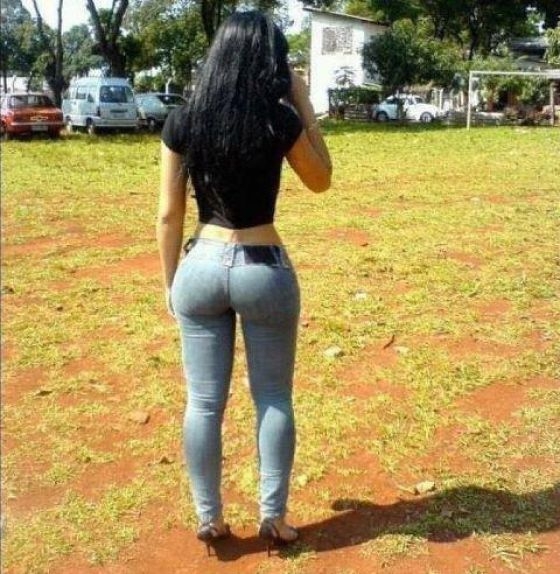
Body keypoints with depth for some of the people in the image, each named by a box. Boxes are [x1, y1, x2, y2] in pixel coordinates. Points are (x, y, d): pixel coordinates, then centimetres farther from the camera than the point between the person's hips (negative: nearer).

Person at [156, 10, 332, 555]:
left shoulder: (182, 122, -2)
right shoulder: (280, 119, -9)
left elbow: (169, 213, 0)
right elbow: (321, 180, 8)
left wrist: (169, 280, 12)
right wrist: (304, 105, 7)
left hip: (202, 267, 2)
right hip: (264, 270, -2)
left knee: (203, 402, 11)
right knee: (273, 398, 13)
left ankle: (209, 520, 24)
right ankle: (273, 518, 23)